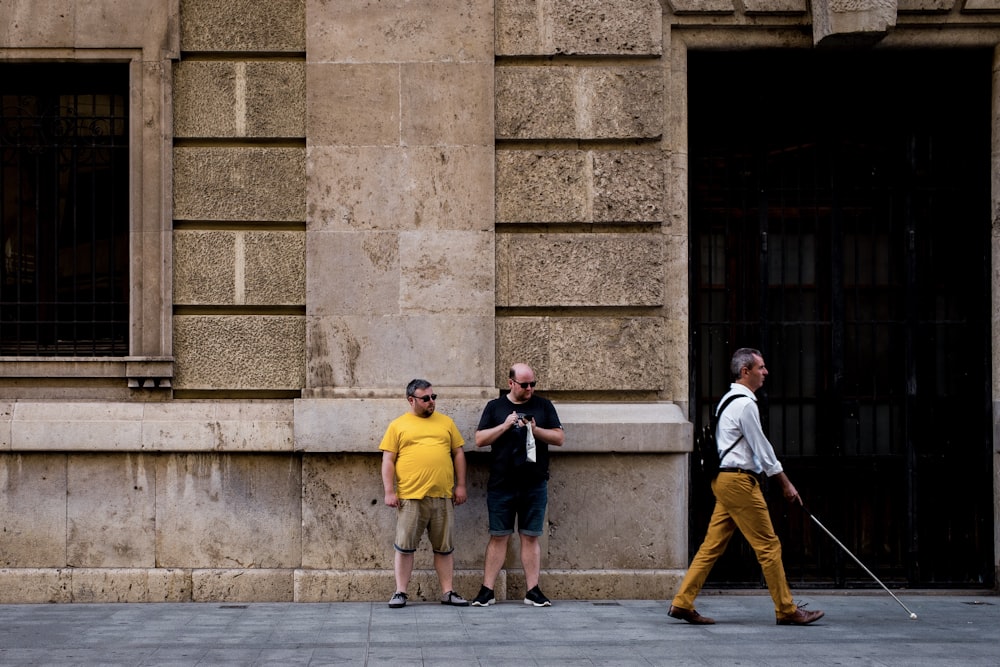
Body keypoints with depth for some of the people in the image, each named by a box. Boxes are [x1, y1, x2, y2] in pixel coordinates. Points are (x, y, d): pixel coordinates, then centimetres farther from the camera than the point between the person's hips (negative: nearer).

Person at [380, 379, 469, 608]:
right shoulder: (398, 425, 5)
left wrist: (460, 485, 7)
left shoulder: (446, 422, 13)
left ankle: (448, 592, 14)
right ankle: (400, 593, 7)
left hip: (443, 497, 2)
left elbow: (458, 454, 15)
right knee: (404, 546, 0)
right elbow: (388, 461, 3)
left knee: (444, 547, 8)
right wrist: (389, 491, -5)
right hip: (410, 497, -2)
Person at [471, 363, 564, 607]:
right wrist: (505, 426, -12)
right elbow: (480, 440, 1)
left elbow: (559, 438, 4)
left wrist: (535, 430, -13)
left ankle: (533, 591, 8)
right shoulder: (495, 407, 7)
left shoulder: (544, 406, 8)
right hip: (501, 484, 0)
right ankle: (487, 590, 5)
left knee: (530, 537, 4)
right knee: (498, 537, 2)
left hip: (535, 485, 1)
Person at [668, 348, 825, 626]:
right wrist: (785, 483, -4)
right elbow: (761, 447, -12)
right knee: (768, 545, -4)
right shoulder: (745, 403, -13)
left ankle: (682, 602, 7)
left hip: (725, 480, 10)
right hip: (738, 480, -10)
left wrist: (781, 479, 25)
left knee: (713, 545, 8)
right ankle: (787, 610, 2)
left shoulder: (731, 399, 19)